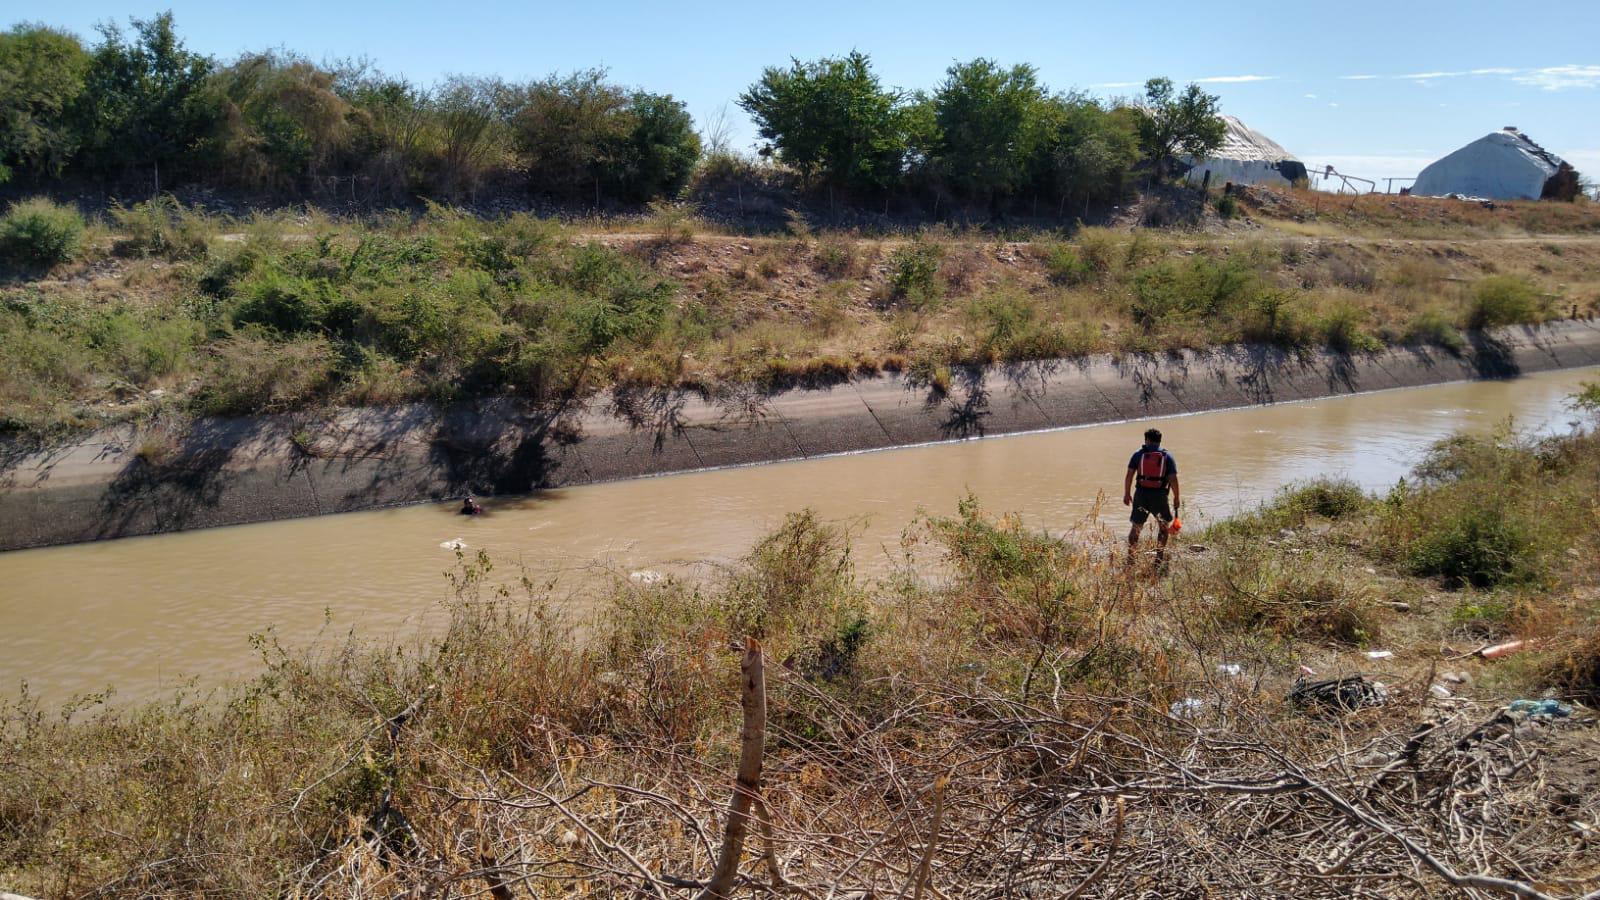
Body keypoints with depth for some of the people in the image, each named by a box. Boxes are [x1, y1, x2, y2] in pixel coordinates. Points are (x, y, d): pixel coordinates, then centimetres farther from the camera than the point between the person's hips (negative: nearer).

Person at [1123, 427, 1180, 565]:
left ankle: (1130, 557, 8)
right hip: (1160, 496, -1)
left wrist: (1127, 494, 8)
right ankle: (1160, 557, 12)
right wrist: (1177, 498, 6)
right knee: (1164, 526, 18)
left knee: (1136, 527, 11)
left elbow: (1129, 475, -1)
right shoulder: (1167, 456, 3)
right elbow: (1173, 479, -4)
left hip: (1141, 495, 1)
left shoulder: (1138, 454, 4)